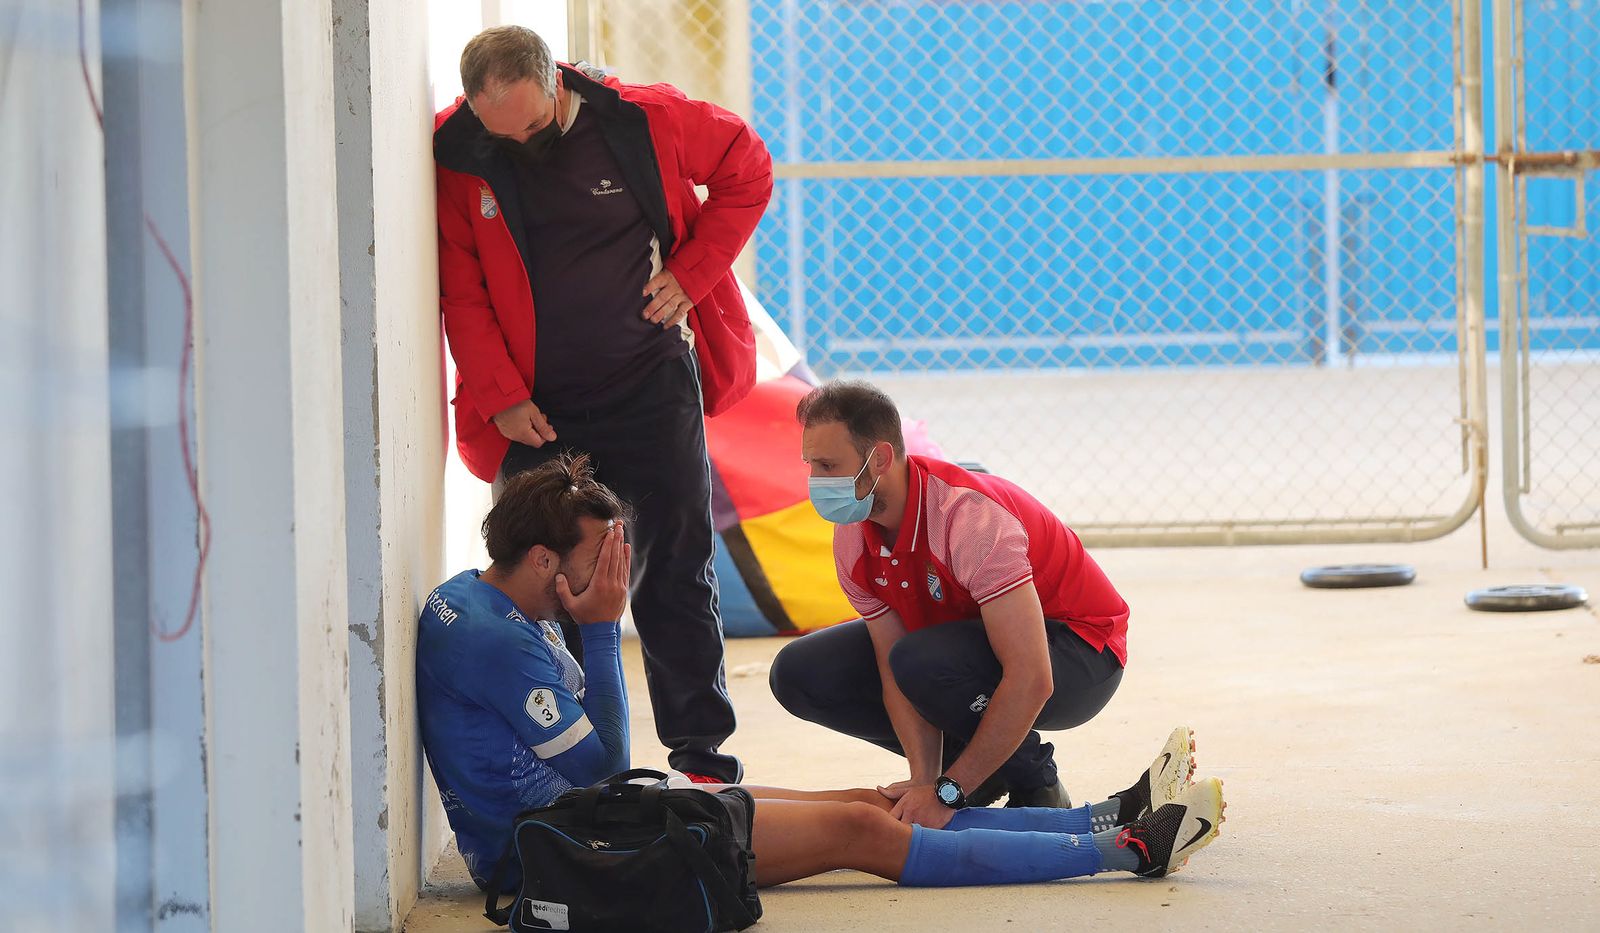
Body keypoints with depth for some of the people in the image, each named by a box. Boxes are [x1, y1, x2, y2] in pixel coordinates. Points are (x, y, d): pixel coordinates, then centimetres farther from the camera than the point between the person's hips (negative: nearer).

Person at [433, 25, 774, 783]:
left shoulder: (643, 122, -8)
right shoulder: (459, 157, -8)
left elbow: (746, 172, 7)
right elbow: (461, 293, -4)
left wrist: (690, 272, -2)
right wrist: (502, 399, -10)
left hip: (652, 387, 0)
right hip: (537, 414, 0)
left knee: (676, 577, 5)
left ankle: (702, 756, 12)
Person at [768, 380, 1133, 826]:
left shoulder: (969, 514, -34)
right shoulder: (852, 539, -10)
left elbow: (1030, 680, -38)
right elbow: (893, 675, -11)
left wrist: (946, 792, -36)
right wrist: (925, 782, -28)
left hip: (1080, 654, -8)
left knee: (922, 659, -36)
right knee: (801, 674, -6)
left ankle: (1034, 784, -10)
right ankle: (981, 768, 5)